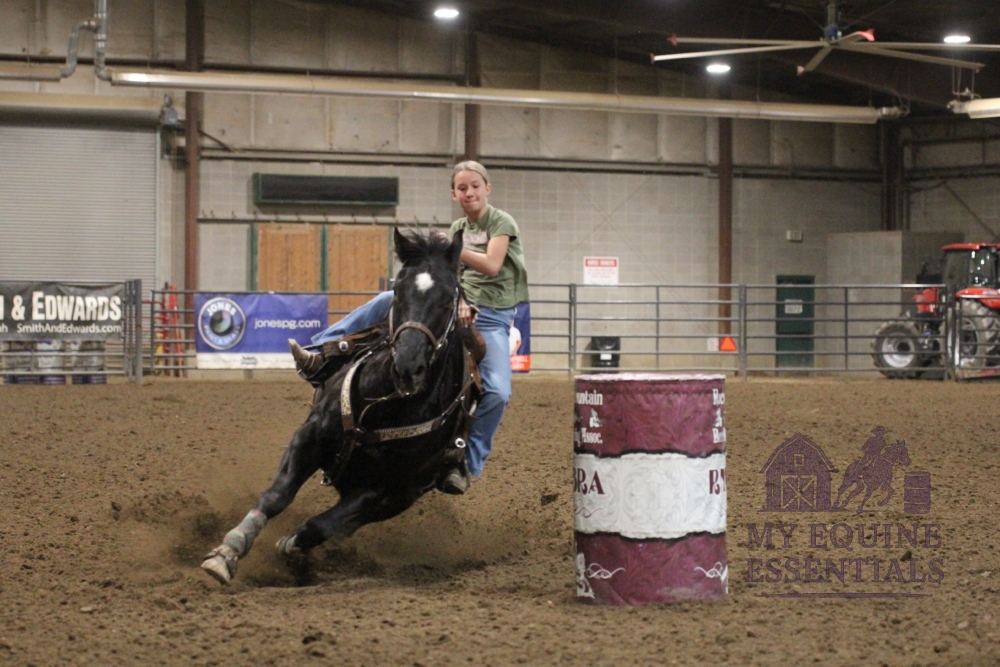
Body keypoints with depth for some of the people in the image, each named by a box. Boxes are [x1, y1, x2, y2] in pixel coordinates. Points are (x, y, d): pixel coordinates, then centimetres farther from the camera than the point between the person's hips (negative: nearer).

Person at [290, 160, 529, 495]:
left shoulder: (502, 222, -2)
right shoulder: (458, 229, 14)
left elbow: (492, 266, -16)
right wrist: (459, 301, -14)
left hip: (493, 318, -5)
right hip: (459, 308, 5)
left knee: (498, 392, -28)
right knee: (389, 300, -12)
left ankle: (467, 464, -17)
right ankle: (320, 354, -16)